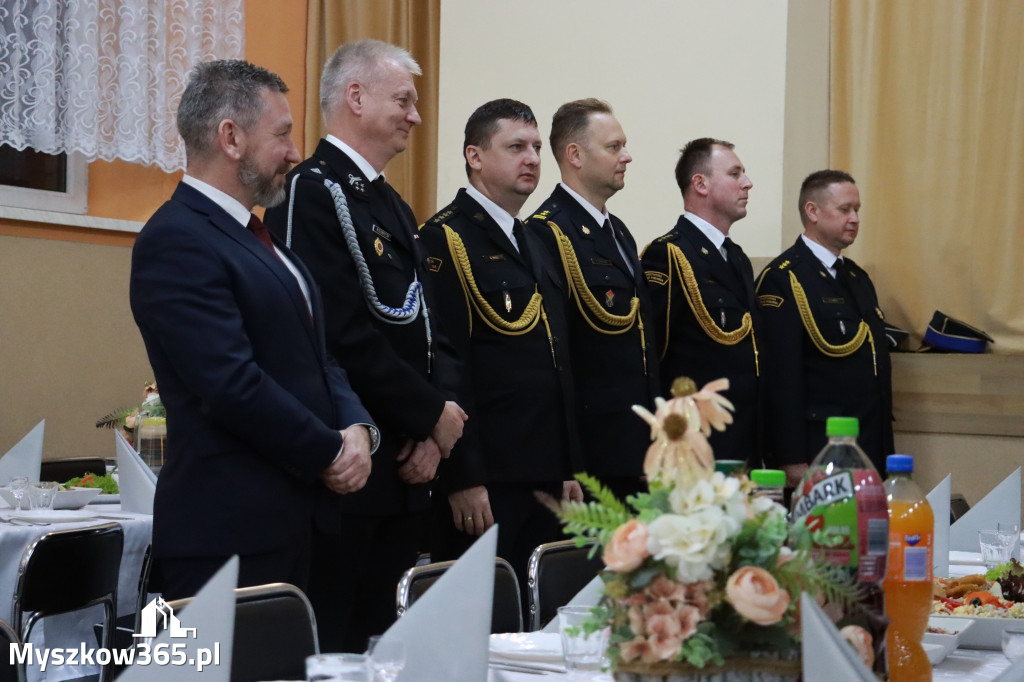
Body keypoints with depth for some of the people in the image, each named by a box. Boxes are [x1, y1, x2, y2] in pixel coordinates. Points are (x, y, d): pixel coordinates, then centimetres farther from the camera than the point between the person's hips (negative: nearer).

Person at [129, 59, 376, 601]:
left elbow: (315, 356, 20)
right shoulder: (175, 241, -14)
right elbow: (234, 384, -21)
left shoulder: (258, 238, 18)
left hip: (293, 523, 9)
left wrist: (356, 427, 0)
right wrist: (329, 454, -10)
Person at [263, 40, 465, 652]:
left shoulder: (394, 206, 18)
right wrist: (433, 416, -10)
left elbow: (429, 328, 15)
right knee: (333, 645, -3)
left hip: (408, 470, 9)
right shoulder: (315, 192, -11)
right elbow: (343, 336, -20)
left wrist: (431, 437, -1)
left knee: (384, 638, 12)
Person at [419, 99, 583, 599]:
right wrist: (462, 478, -20)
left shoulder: (534, 245, 19)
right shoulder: (446, 239, -8)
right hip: (484, 484, -8)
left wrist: (569, 471, 17)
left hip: (544, 480, 8)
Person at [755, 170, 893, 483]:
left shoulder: (858, 278, 18)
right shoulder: (782, 279, -9)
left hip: (871, 450, 8)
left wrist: (885, 452, 16)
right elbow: (781, 376, -15)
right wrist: (792, 461, -19)